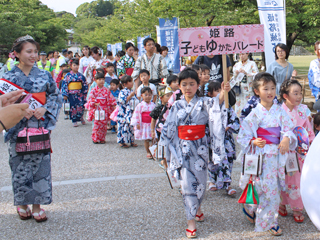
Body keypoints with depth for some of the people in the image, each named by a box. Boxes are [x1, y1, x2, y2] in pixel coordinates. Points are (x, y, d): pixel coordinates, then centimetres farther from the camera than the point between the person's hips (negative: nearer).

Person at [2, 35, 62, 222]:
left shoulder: (44, 76, 4)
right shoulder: (8, 77, 0)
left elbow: (56, 96, 6)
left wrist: (45, 108, -11)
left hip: (40, 128, 1)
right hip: (18, 129, -1)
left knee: (41, 165, 1)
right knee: (20, 166, 5)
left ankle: (37, 205, 13)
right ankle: (22, 204, 23)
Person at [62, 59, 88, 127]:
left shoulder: (81, 75, 5)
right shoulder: (68, 75, -1)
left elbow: (85, 84, 11)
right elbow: (65, 85, -1)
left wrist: (85, 93, 7)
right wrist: (65, 94, -5)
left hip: (80, 94, 2)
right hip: (71, 94, -1)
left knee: (81, 107, -2)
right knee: (73, 108, 3)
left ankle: (81, 118, 23)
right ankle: (74, 121, 13)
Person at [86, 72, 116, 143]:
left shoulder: (106, 90, 4)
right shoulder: (94, 90, 0)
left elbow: (111, 99, 9)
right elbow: (90, 99, 0)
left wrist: (113, 105, 2)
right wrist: (94, 104, -16)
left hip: (105, 110, 2)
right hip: (96, 110, -2)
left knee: (104, 124, 2)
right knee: (97, 124, -4)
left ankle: (102, 139, 14)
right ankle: (95, 139, 8)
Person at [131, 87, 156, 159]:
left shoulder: (153, 105, 4)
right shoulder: (140, 106, -7)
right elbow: (136, 115, -6)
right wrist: (137, 124, -10)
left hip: (152, 124, 2)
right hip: (144, 125, -2)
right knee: (146, 140, 4)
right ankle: (148, 153, 16)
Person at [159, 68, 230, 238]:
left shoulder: (203, 103, -3)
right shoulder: (177, 106, 3)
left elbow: (215, 103, -25)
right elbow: (168, 129, 8)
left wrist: (223, 93, -45)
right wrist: (167, 151, 8)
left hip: (200, 148, 0)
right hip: (183, 149, 1)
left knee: (200, 181, 9)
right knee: (187, 184, 0)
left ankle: (197, 208, 38)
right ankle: (191, 221, 8)